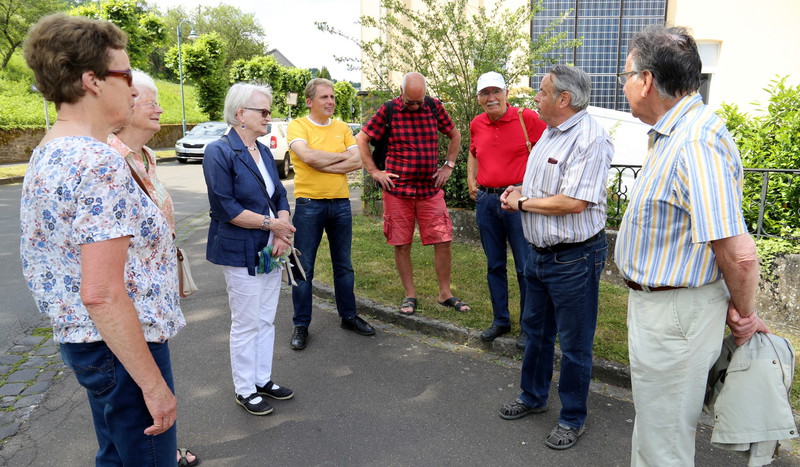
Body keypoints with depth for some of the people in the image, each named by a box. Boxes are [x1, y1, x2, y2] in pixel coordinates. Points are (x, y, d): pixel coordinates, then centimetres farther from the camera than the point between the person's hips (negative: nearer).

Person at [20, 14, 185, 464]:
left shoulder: (45, 154, 8)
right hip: (120, 344, -10)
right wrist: (154, 383, -22)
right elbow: (102, 293, -28)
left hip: (79, 339, 10)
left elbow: (50, 253, 18)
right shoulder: (101, 162, -24)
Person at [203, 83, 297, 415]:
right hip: (240, 252, -7)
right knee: (246, 324, 4)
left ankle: (263, 380, 31)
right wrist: (270, 223, -17)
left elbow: (279, 196, 9)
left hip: (269, 251, 7)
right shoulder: (219, 152, -14)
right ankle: (244, 390, 21)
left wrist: (282, 232, -8)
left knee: (266, 321, 15)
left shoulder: (263, 151, 10)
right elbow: (225, 207, -19)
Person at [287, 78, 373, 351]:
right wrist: (340, 156, -7)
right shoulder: (297, 126, -3)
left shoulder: (342, 128, 10)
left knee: (343, 265, 14)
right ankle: (301, 325, 15)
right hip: (309, 204, -4)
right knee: (304, 267, 2)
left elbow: (357, 162, -1)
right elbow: (307, 156, -20)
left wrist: (323, 165, -12)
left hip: (340, 203, 4)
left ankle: (349, 317, 28)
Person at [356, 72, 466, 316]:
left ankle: (445, 293, 16)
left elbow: (455, 135, 18)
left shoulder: (435, 106, 4)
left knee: (443, 241, 0)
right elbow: (361, 139, 3)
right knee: (401, 245, 4)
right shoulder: (388, 110, -3)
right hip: (397, 189, -2)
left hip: (430, 188, 2)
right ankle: (410, 295, 19)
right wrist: (374, 171, -1)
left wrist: (448, 166, 9)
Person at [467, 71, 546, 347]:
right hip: (486, 200, 5)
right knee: (494, 265, 13)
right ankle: (500, 321, 28)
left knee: (525, 267, 0)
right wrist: (471, 179, 15)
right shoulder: (477, 124, 10)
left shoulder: (527, 118, -7)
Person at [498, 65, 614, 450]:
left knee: (574, 345, 7)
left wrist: (522, 202, -14)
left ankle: (573, 418, 27)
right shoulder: (550, 132, 10)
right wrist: (518, 191, 1)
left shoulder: (590, 139, -21)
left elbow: (572, 203, -28)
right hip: (539, 253, 10)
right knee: (536, 330, 22)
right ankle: (533, 397, 42)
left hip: (574, 259, -9)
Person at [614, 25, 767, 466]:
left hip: (675, 314, -10)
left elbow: (739, 254, -29)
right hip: (655, 301, 10)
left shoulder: (696, 143, -26)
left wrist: (743, 316, -11)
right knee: (653, 427, 27)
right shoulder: (674, 135, 10)